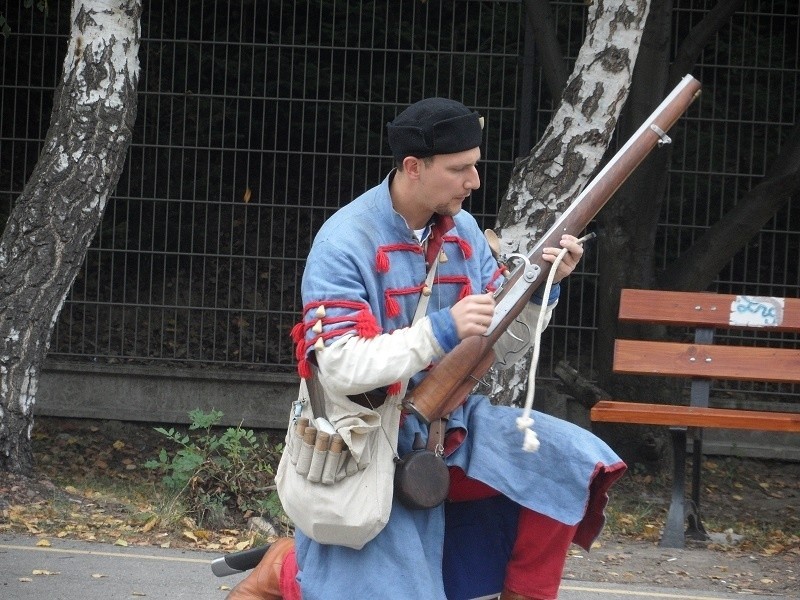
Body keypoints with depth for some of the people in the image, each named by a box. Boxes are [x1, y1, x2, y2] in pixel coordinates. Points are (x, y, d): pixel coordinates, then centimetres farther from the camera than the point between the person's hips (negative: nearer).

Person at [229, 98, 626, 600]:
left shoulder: (463, 229, 1)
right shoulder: (346, 241, -19)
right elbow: (341, 369, -28)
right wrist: (441, 331, -34)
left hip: (453, 424, 6)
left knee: (570, 464, -9)